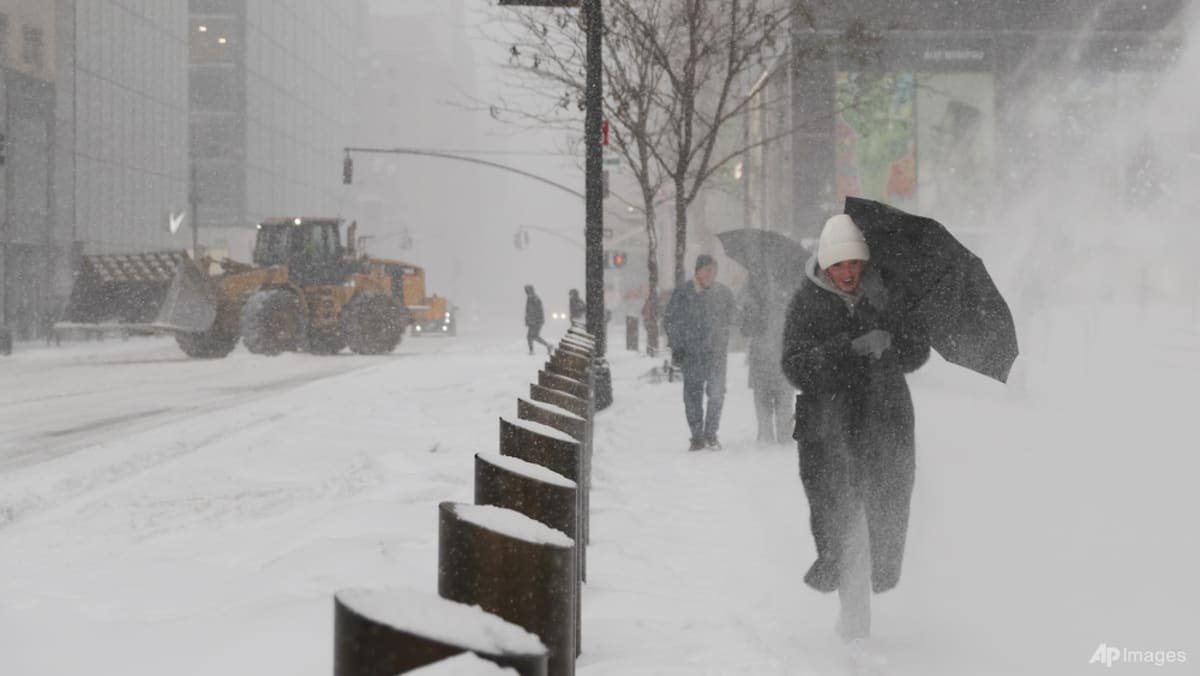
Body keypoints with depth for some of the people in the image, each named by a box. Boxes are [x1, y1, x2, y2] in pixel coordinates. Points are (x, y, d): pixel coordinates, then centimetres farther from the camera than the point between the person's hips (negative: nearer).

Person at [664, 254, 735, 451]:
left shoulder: (724, 293, 5)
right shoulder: (682, 293, -1)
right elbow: (669, 319, 5)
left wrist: (724, 347, 13)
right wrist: (676, 346, 0)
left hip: (716, 352, 1)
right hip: (690, 352, -1)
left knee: (717, 392, -5)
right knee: (692, 393, -1)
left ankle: (710, 434, 7)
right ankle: (697, 436, 6)